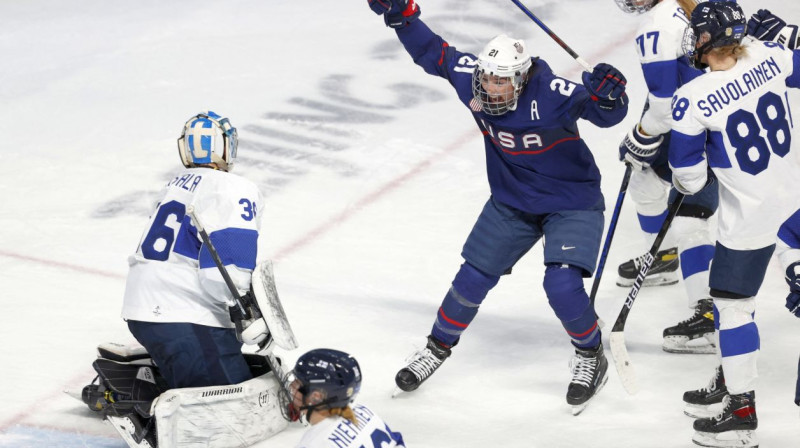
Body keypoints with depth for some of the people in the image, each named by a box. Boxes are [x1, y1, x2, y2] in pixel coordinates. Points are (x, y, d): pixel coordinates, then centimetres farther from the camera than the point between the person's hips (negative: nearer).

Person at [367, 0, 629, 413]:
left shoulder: (551, 94, -32)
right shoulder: (470, 80, -17)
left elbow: (605, 114, -34)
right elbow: (433, 53, -4)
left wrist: (607, 97, -56)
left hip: (571, 202, -5)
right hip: (511, 201, 5)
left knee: (562, 285, -20)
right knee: (472, 279, 7)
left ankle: (590, 357, 8)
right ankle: (438, 348, 32)